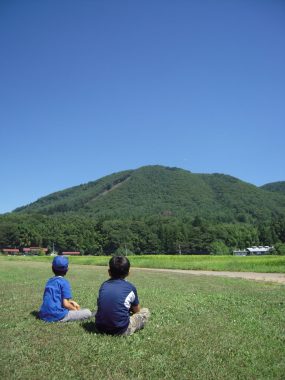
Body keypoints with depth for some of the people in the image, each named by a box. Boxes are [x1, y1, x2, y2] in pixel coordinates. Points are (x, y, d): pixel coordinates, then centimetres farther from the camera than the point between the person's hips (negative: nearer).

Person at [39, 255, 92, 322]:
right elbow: (65, 304, -13)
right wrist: (76, 309, 6)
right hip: (57, 316, -8)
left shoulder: (49, 281, 13)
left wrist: (71, 302, 21)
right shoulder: (64, 282, -9)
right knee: (88, 312, -4)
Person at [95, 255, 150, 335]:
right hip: (121, 330, -2)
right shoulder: (130, 287, -1)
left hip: (100, 328, 3)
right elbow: (137, 311, 13)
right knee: (145, 311, 16)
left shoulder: (104, 285, 7)